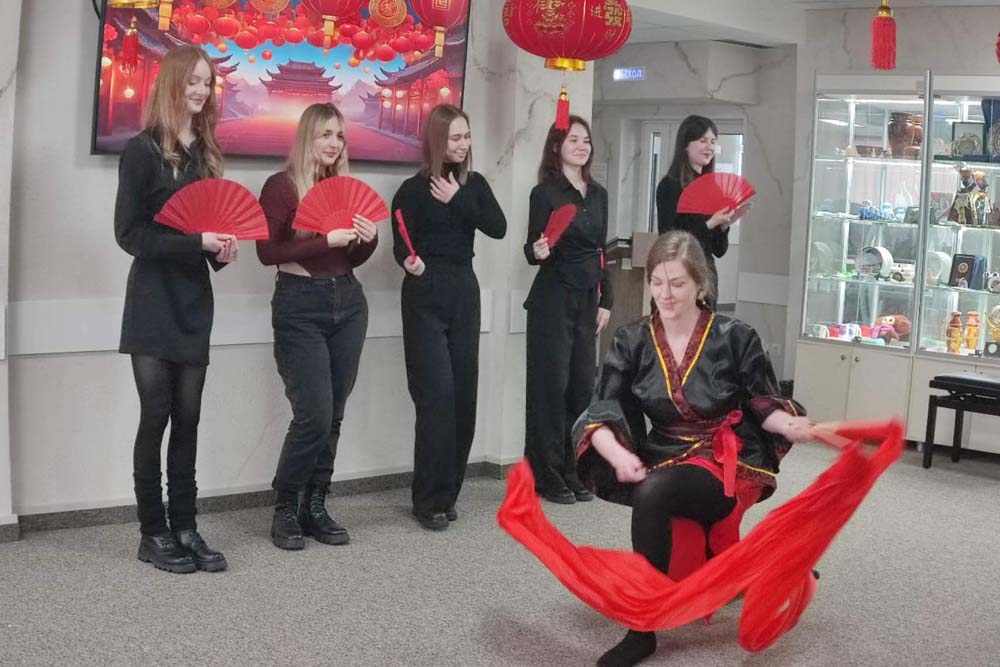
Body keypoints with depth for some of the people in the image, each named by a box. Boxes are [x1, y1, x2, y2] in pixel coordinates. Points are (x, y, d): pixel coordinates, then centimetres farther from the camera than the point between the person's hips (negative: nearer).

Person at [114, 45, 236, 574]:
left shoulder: (205, 152, 12)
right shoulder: (143, 150, -7)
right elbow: (129, 233, -12)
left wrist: (222, 248, -2)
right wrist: (197, 241, -20)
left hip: (194, 298, 6)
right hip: (153, 300, -6)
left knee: (187, 417, 7)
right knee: (156, 415, -3)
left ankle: (184, 527, 13)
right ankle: (152, 533, 7)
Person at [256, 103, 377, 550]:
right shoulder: (282, 186, -4)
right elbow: (268, 252, -14)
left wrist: (368, 238, -2)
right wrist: (327, 240, -19)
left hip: (348, 303, 6)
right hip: (300, 307, -6)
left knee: (333, 416, 7)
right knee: (314, 415, -10)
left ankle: (315, 508, 17)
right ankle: (285, 510, 8)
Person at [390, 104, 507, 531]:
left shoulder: (475, 184, 10)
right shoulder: (413, 190, -4)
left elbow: (498, 228, -4)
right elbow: (400, 245, -9)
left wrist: (457, 200, -10)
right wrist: (409, 261, -30)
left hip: (464, 292, 5)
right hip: (426, 296, -5)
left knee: (463, 392, 5)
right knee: (436, 394, -10)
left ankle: (448, 492, 14)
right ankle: (430, 499, -4)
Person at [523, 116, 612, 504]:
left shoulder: (598, 194, 11)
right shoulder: (545, 192, -7)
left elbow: (601, 251, 14)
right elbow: (532, 250, -9)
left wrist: (605, 301, 11)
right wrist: (538, 251, -31)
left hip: (587, 299, 6)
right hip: (552, 299, -6)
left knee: (583, 383, 7)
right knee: (552, 384, -2)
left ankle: (574, 473, 17)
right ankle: (547, 477, 5)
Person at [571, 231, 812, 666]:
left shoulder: (734, 338, -8)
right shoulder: (632, 343, -1)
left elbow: (761, 404, 1)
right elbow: (599, 417, -7)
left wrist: (789, 425, -23)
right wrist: (618, 454, -29)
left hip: (728, 462, -5)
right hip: (665, 460, 6)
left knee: (652, 494, -31)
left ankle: (643, 629, -22)